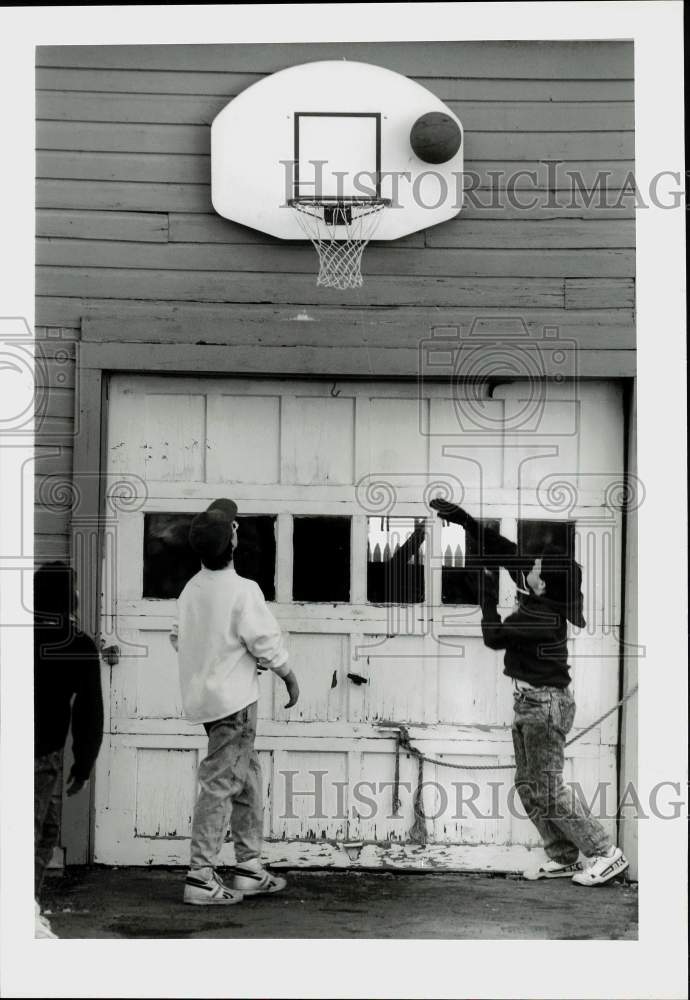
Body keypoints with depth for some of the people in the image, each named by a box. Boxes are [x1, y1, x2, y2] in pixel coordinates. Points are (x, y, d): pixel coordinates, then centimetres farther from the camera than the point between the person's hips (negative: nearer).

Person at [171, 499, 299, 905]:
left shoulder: (191, 589, 6)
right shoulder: (242, 590, -17)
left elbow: (180, 638, 16)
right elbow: (266, 642, -14)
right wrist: (290, 678, 3)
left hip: (203, 695, 8)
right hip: (234, 697, -8)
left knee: (248, 776, 17)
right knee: (221, 784, -5)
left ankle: (249, 868, 22)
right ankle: (201, 878, -3)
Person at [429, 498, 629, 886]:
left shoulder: (542, 618, -25)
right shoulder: (539, 593, -2)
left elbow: (494, 636, -15)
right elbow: (503, 549, 4)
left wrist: (488, 592, -8)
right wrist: (461, 518, 1)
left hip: (545, 705, -9)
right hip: (531, 702, 9)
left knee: (549, 789, -3)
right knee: (528, 785, 12)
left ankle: (606, 854, 4)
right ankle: (564, 858, 18)